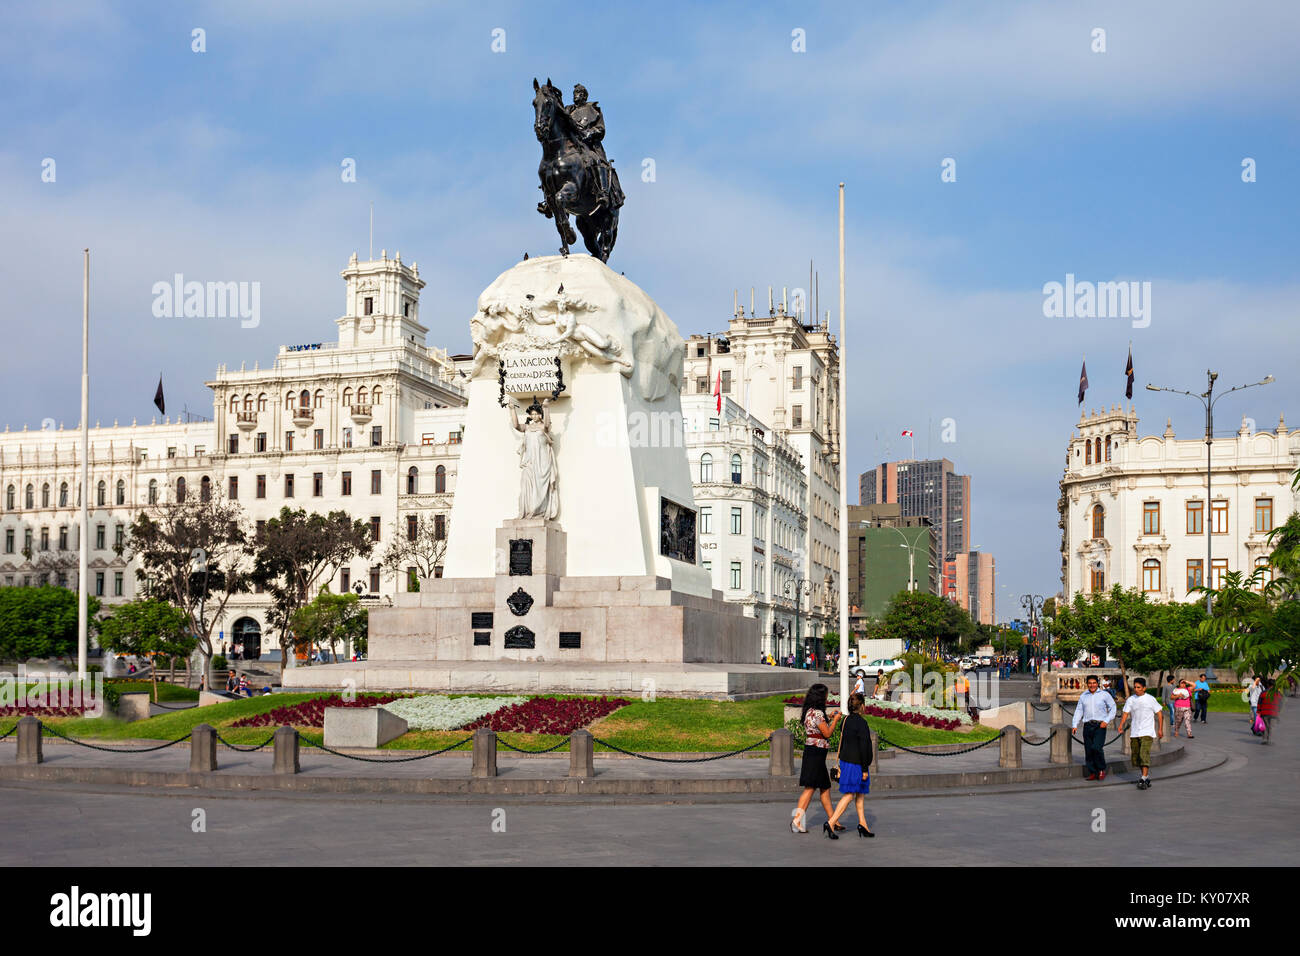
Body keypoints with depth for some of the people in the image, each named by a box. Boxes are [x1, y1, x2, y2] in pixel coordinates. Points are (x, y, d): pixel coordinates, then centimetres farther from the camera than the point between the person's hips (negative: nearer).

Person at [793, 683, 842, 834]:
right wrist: (835, 720, 1)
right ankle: (797, 820, -8)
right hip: (816, 753, -10)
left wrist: (830, 719, 22)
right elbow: (827, 733, -12)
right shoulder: (817, 713, -16)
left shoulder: (809, 712, 13)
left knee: (825, 787, 14)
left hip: (811, 752, 10)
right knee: (810, 788, -7)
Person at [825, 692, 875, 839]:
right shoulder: (861, 722, -18)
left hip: (846, 761, 9)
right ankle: (830, 823, -10)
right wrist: (865, 769, -15)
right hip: (856, 764, -9)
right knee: (849, 795, -5)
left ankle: (863, 824, 17)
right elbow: (863, 747, -19)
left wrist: (841, 764, 21)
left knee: (860, 795, 16)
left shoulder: (846, 721, 6)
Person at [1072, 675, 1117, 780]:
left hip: (1100, 725, -4)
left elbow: (1112, 708, 7)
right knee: (1088, 750, 1)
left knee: (1097, 748, -19)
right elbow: (1079, 711, 14)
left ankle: (1102, 770, 0)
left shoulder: (1104, 695, 4)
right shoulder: (1083, 696, 13)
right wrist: (1075, 725, 4)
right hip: (1088, 726, 4)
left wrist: (1107, 721, -5)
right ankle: (1093, 773, 11)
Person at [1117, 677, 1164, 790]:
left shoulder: (1150, 699, -3)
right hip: (1134, 733, 5)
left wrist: (1160, 729, -1)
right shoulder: (1131, 700, 6)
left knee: (1144, 755, -18)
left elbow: (1159, 713, 3)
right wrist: (1121, 725, -13)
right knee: (1136, 758, 8)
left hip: (1147, 733, -5)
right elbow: (1126, 713, 3)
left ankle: (1144, 779, -20)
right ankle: (1148, 777, 25)